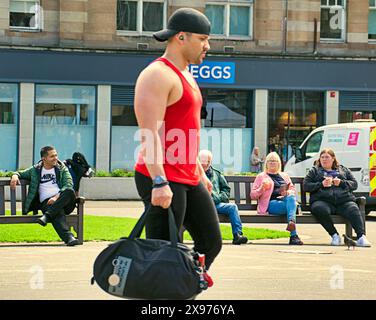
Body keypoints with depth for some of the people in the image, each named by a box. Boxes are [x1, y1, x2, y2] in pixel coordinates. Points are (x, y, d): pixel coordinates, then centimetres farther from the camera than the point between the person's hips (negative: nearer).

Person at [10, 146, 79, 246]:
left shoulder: (62, 169, 17)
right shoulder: (36, 170, 20)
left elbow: (68, 185, 2)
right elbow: (21, 173, 32)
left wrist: (57, 197, -15)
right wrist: (15, 176, 5)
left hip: (63, 201, 1)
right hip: (46, 202, -1)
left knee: (70, 192, -35)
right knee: (58, 213, -36)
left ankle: (47, 216, -39)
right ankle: (68, 237, -55)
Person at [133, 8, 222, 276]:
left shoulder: (185, 76, 20)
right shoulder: (158, 75, -13)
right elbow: (149, 133, -22)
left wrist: (200, 172, 26)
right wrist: (159, 182, -28)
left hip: (189, 179, 10)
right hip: (163, 181, -10)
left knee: (211, 244, 11)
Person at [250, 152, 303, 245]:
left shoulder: (284, 176, 31)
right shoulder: (261, 177, 21)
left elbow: (293, 190, 24)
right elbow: (253, 195, 15)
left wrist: (287, 193, 0)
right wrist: (262, 188, -5)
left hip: (286, 200, 3)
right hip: (271, 204, -3)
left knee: (291, 198, -36)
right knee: (291, 205, -35)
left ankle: (291, 221, -59)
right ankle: (294, 236, -49)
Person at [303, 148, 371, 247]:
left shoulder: (343, 170, 27)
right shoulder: (314, 171, 24)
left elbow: (354, 184, 19)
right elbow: (306, 186, 12)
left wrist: (341, 183, -1)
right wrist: (321, 184, -3)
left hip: (344, 200, 1)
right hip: (322, 201, -1)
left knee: (353, 210, -32)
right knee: (321, 210, -38)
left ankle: (361, 237, -44)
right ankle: (335, 236, -28)